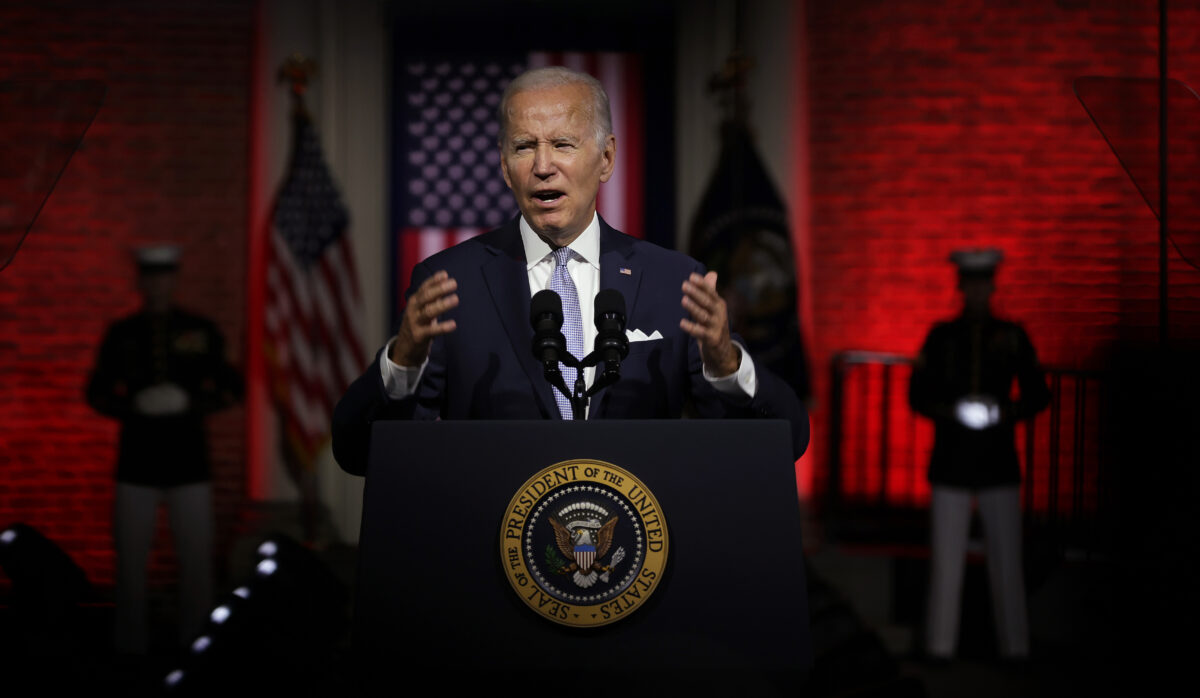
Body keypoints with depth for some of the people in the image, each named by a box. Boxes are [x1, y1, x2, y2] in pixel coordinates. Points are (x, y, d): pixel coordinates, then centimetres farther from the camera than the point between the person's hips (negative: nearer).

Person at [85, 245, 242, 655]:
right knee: (130, 555, 0)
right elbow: (97, 393, 11)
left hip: (189, 461, 0)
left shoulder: (201, 332, 6)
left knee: (196, 556, -1)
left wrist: (192, 404, -10)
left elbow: (231, 389, 8)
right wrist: (130, 408, -9)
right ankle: (130, 642, 9)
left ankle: (196, 639, 8)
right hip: (136, 462, 0)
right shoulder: (120, 334, 8)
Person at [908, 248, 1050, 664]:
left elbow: (1038, 394, 9)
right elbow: (918, 395, 6)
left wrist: (1009, 412, -11)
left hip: (998, 462, 0)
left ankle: (1014, 646, 5)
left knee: (1006, 557, -1)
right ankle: (940, 645, 6)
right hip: (950, 462, 0)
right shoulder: (941, 336, 7)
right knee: (946, 556, 0)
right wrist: (949, 412, -13)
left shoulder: (1012, 337, 7)